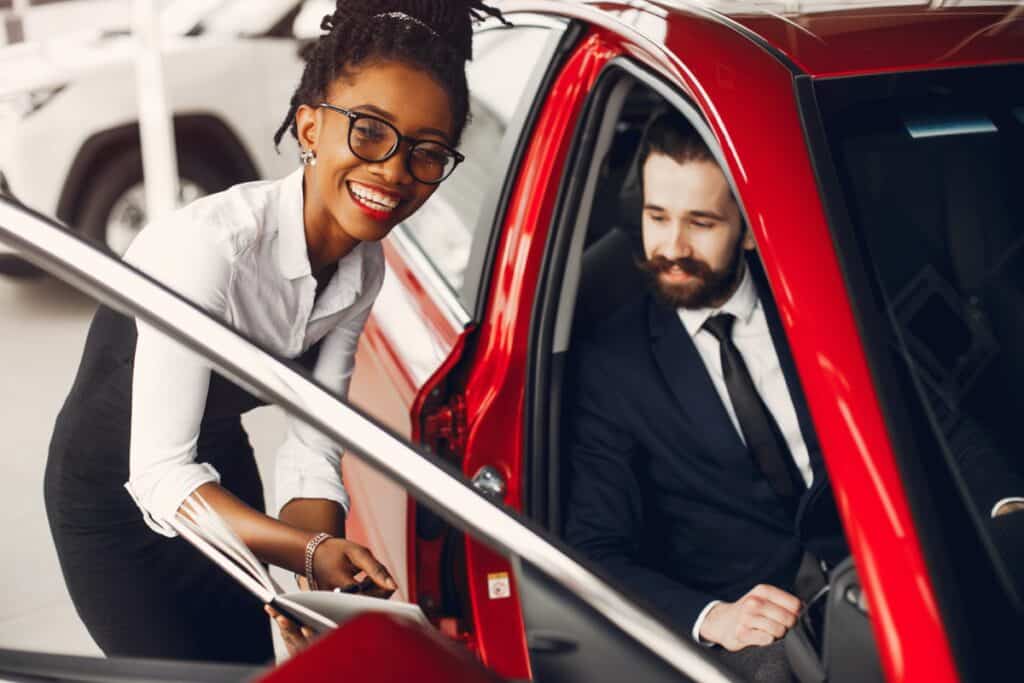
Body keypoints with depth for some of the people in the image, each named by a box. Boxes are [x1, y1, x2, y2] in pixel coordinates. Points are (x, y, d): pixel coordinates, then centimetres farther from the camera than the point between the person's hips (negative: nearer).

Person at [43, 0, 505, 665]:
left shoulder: (365, 268, -11)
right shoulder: (209, 245, -34)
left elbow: (312, 451, -11)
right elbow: (158, 476, -35)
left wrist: (319, 586, -28)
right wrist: (310, 551, -46)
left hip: (220, 477, 6)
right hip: (115, 494, -6)